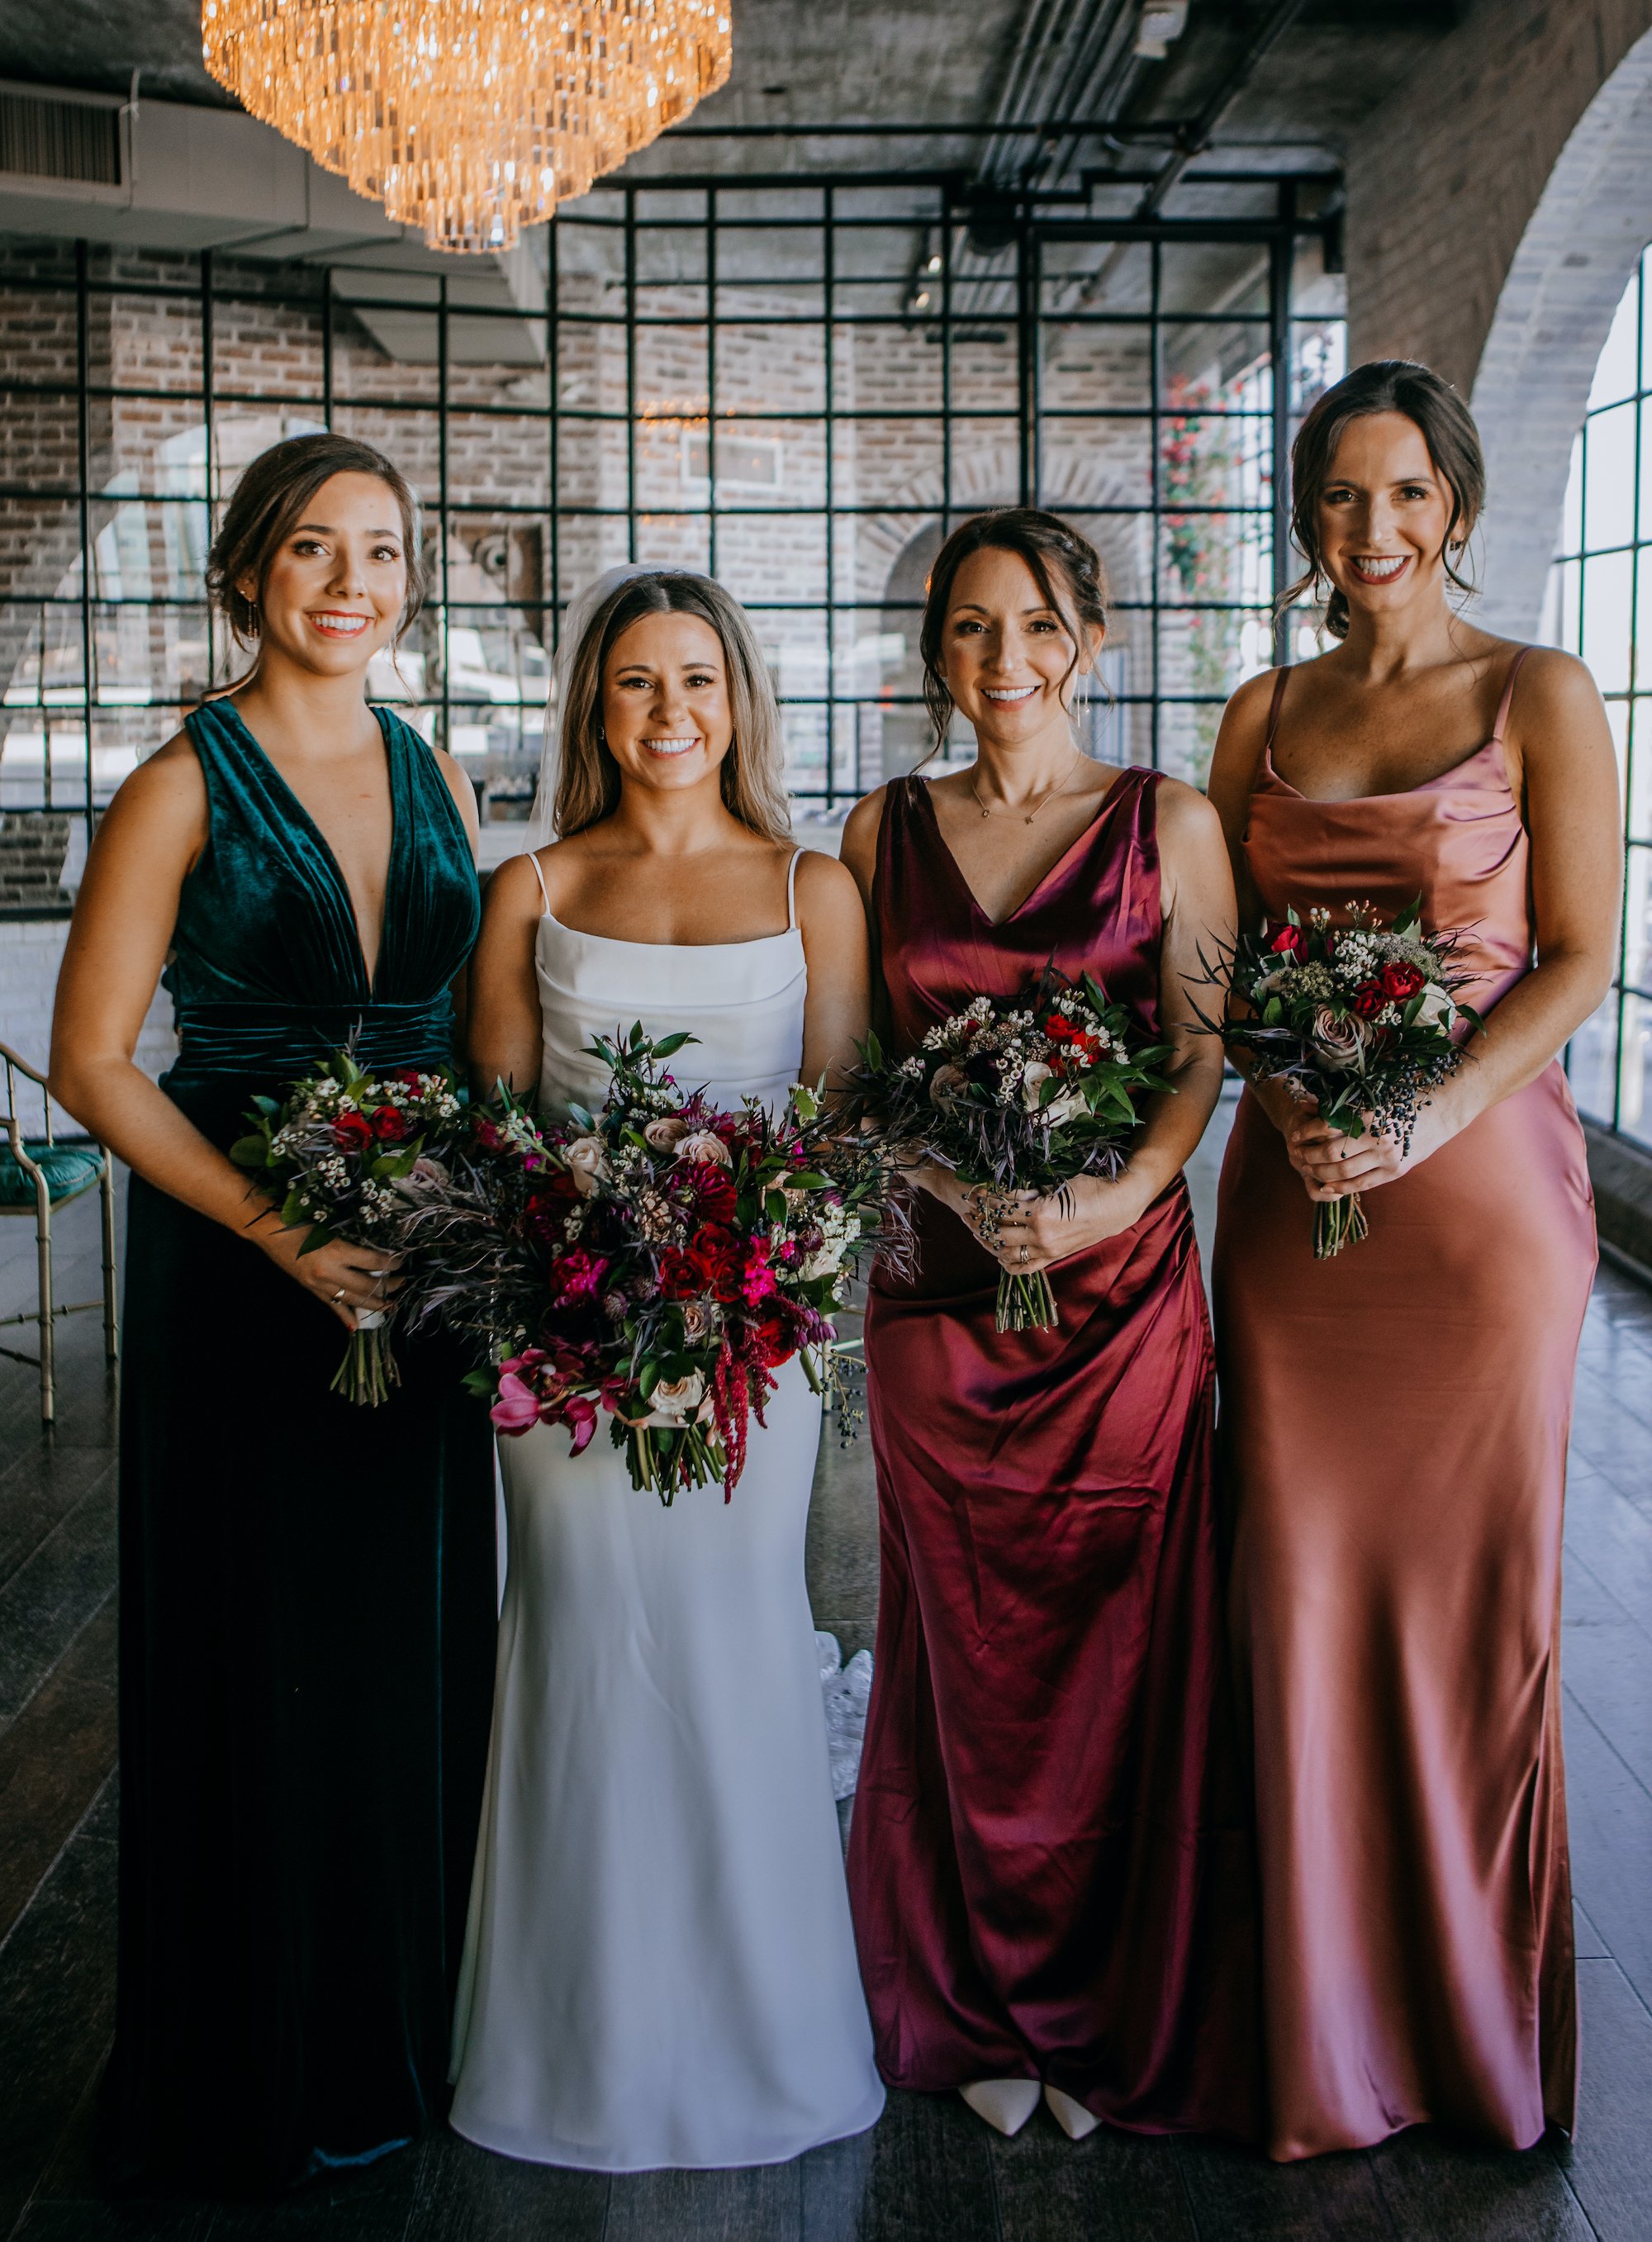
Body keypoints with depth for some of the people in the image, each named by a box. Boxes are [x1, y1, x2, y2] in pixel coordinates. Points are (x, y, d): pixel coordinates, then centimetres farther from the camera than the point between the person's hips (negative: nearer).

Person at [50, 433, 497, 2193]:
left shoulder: (434, 777, 9)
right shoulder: (186, 787, -7)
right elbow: (92, 1066, -9)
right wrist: (281, 1232, -18)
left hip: (425, 1261, 5)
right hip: (237, 1266, -5)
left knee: (420, 1635, 12)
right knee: (265, 1651, 4)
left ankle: (403, 2030, 32)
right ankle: (263, 2075, 23)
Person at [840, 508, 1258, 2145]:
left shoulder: (1168, 823, 2)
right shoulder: (888, 829, 8)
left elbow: (1205, 1054, -2)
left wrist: (1114, 1199, -18)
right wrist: (952, 1181, -11)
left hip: (1122, 1284, -2)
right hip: (936, 1288, 2)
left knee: (1117, 1644, 4)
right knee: (965, 1645, 9)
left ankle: (1108, 2020, 24)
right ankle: (978, 2010, 27)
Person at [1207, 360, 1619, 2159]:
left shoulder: (1538, 698, 0)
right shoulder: (1265, 715, 11)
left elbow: (1578, 958, -5)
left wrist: (1426, 1117, -17)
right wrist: (1293, 1095, -8)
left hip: (1478, 1185, -3)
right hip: (1288, 1189, 3)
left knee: (1470, 1591, 4)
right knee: (1299, 1589, 4)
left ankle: (1470, 2013, 23)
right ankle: (1322, 2024, 19)